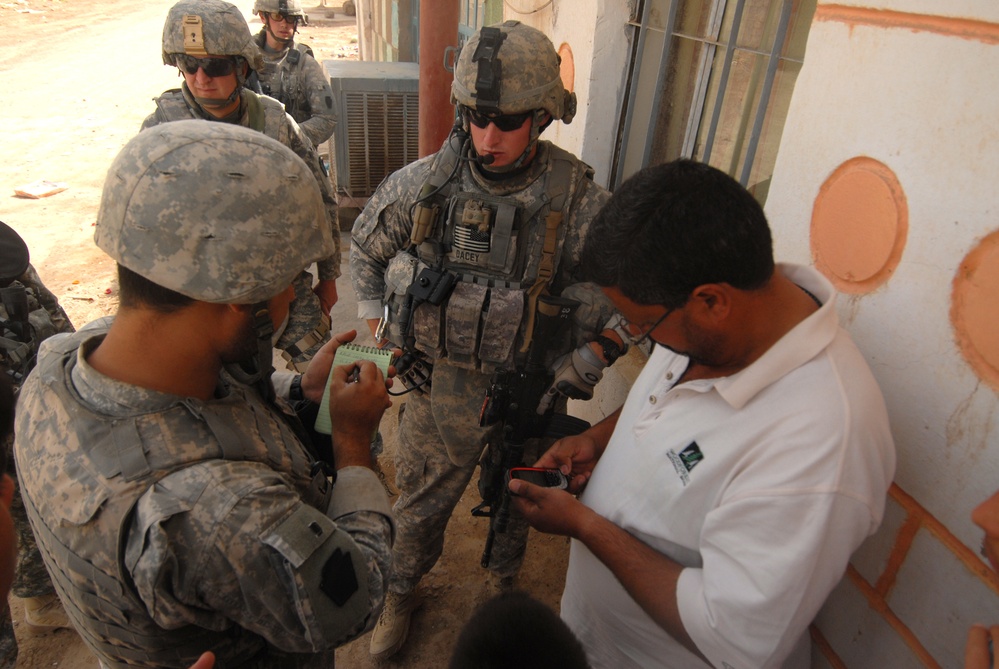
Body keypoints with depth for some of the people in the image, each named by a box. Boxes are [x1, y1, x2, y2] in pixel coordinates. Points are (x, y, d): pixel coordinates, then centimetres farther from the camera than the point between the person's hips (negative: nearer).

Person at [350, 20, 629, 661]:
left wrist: (579, 366, -16)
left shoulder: (578, 198, -18)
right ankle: (402, 592, 52)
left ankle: (504, 584, 57)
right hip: (439, 385, 1)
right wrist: (378, 327, 3)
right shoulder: (424, 182, -12)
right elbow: (366, 245, 7)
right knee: (420, 505, 20)